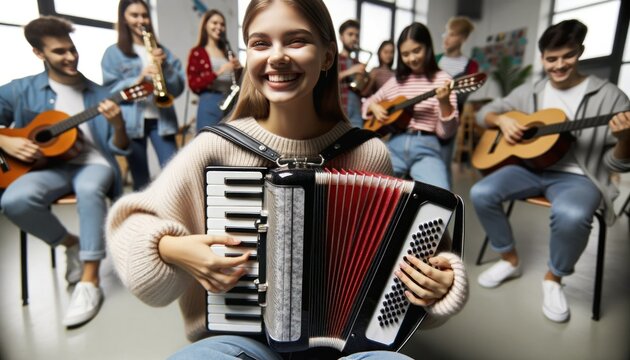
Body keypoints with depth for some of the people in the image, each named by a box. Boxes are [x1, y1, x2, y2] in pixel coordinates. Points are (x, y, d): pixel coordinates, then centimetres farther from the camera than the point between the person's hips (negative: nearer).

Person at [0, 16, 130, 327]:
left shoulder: (99, 94, 8)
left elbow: (119, 149, 3)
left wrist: (118, 125, -17)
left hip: (93, 163, -1)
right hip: (51, 166, 2)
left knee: (89, 189, -37)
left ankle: (90, 281, -30)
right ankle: (72, 244, -1)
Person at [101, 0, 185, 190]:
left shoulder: (160, 50, 15)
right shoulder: (114, 52, 8)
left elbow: (178, 87, 6)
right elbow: (110, 91, -2)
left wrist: (165, 65, -10)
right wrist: (138, 79, -17)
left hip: (161, 119, 2)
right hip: (132, 123, -1)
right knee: (141, 181, 3)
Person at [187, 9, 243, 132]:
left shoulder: (227, 52, 17)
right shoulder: (197, 52, 3)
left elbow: (238, 81, 19)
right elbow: (193, 84, -7)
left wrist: (238, 68, -2)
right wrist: (217, 72, -17)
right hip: (210, 104, -5)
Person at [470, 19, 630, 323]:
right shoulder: (529, 93, 10)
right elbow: (484, 113, 15)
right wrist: (502, 120, -8)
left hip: (577, 176, -3)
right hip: (531, 168, 4)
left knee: (572, 215, -37)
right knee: (481, 193, -24)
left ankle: (553, 278, -3)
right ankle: (510, 260, 3)